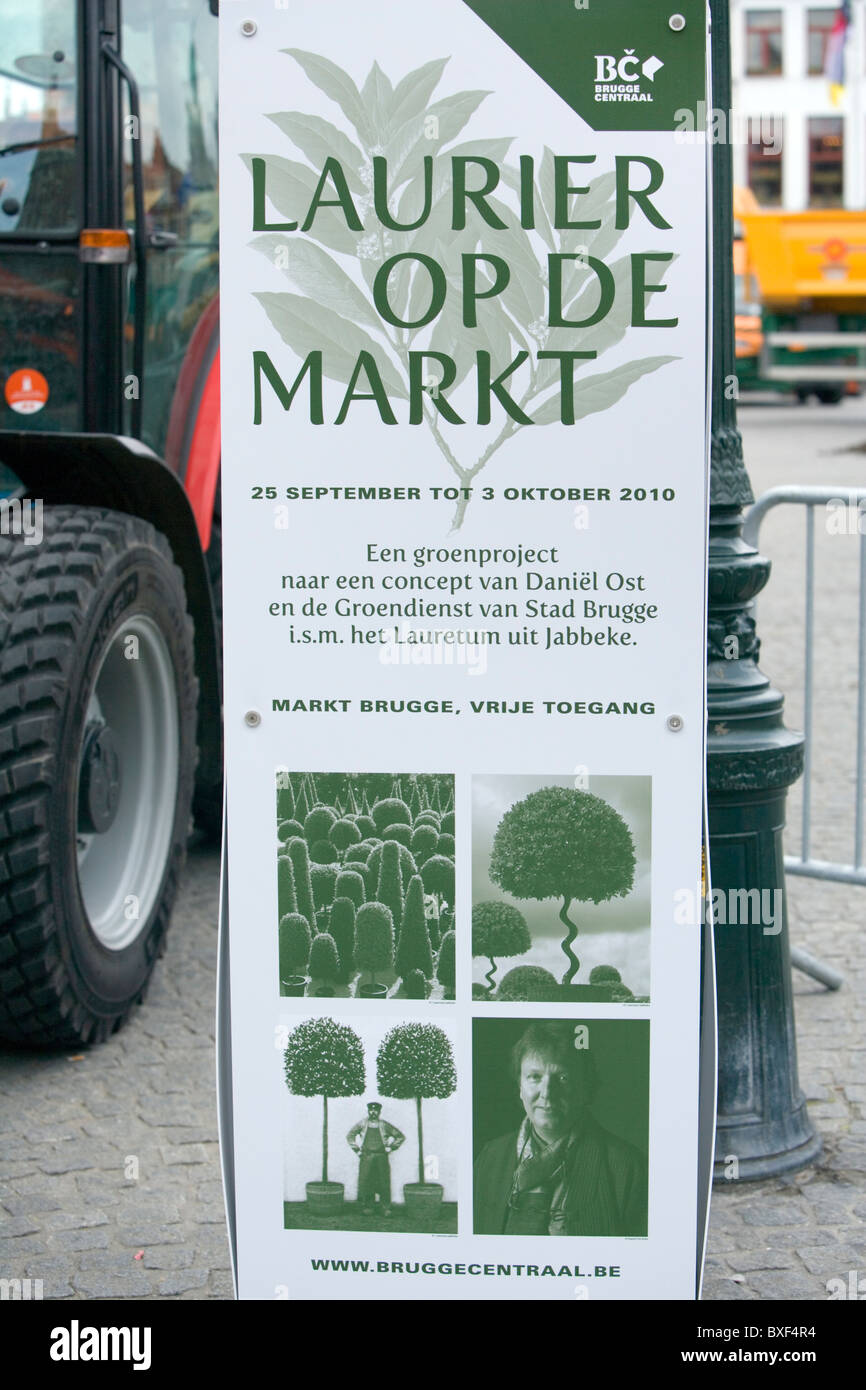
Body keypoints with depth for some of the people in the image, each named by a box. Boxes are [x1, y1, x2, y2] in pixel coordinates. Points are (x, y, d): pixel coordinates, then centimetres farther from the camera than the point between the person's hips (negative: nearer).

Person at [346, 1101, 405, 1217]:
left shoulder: (384, 1125, 8)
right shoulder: (362, 1124, 8)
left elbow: (400, 1136, 15)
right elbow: (350, 1136, 18)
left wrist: (391, 1147, 7)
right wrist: (357, 1150, 10)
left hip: (381, 1157, 0)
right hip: (366, 1157, 0)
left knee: (384, 1183, -5)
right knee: (366, 1182, -4)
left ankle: (386, 1208, -1)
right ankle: (367, 1207, 4)